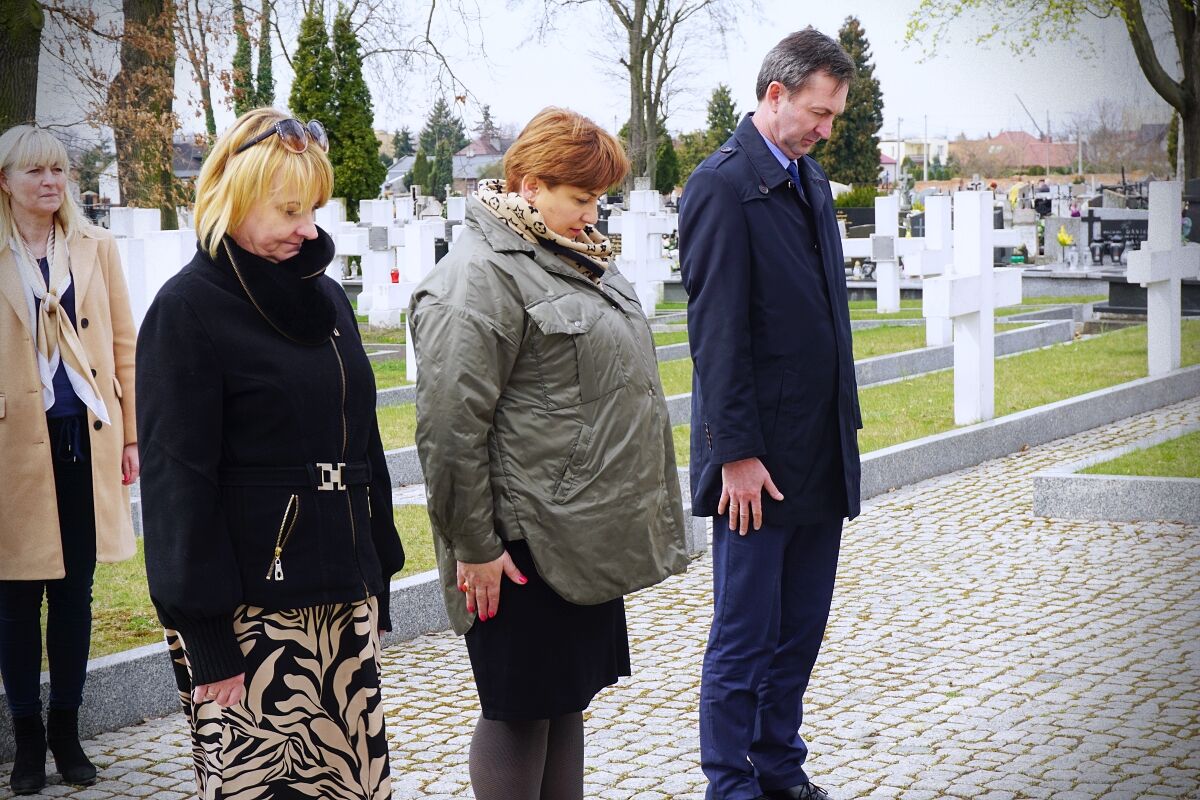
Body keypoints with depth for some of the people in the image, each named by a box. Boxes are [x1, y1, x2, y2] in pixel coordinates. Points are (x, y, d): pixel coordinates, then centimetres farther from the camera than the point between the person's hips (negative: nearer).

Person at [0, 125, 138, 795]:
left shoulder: (97, 248, 7)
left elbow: (124, 345, 8)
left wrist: (132, 436, 5)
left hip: (86, 438, 2)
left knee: (75, 591, 9)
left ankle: (66, 728, 20)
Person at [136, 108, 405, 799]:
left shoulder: (327, 296, 13)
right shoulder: (188, 309, -7)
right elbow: (178, 480, -11)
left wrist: (378, 580, 17)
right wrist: (208, 643, -15)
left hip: (345, 600, 6)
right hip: (250, 611, -6)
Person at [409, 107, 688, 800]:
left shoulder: (577, 258, 14)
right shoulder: (482, 276, -17)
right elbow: (450, 425, -21)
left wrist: (632, 522, 25)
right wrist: (473, 546, -19)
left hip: (587, 536, 10)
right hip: (527, 542, -9)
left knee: (569, 697, 17)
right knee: (520, 710, 2)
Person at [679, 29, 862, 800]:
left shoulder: (811, 181, 14)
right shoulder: (723, 184, -12)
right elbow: (716, 330, -16)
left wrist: (846, 422, 14)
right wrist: (737, 453, -18)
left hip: (821, 454, 8)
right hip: (762, 459, -8)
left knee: (801, 629, 15)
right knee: (746, 636, 1)